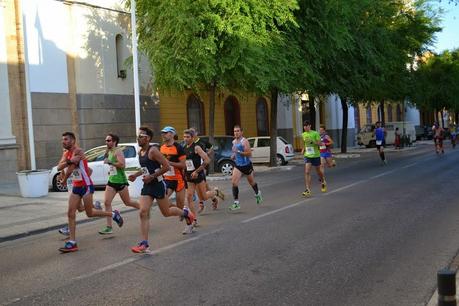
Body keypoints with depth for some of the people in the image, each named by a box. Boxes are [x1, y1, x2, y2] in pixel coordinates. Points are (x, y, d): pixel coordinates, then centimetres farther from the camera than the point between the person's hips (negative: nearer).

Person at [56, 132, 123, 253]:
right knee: (71, 214, -1)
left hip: (86, 186, -8)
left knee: (90, 213, 1)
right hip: (76, 187, 8)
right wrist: (69, 161, -25)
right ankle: (72, 242, 2)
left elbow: (70, 169, -21)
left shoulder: (78, 151, -17)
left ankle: (114, 214, 23)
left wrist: (64, 180, -3)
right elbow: (59, 167, -6)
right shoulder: (66, 154, 10)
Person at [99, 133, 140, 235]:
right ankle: (109, 227, -3)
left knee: (127, 202, 7)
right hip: (111, 181, 8)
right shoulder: (109, 152, 13)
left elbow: (122, 165, -26)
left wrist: (110, 162, -23)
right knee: (107, 202, -5)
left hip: (120, 181, -8)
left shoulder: (118, 151, -13)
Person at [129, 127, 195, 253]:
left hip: (157, 185, -7)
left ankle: (185, 213, 38)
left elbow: (167, 167, -20)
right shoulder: (140, 152, 10)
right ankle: (144, 244, -7)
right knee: (143, 213, -7)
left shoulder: (153, 150, -16)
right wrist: (136, 175, 10)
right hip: (147, 186, 7)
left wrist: (151, 176, -21)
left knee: (166, 212, 8)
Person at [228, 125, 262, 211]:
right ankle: (236, 203, -11)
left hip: (247, 165, -5)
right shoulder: (234, 142, 5)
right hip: (238, 166, 5)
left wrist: (238, 152, -31)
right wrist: (233, 155, 3)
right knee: (234, 183, -14)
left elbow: (249, 154, -25)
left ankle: (258, 194, 47)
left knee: (252, 182, 17)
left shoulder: (244, 141, -17)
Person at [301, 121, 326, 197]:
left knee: (318, 171, 14)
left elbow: (320, 143, -12)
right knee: (307, 172, -12)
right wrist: (303, 149, 9)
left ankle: (323, 182, 46)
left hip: (315, 155, -3)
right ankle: (308, 190, -15)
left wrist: (312, 141, -26)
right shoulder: (303, 134, 7)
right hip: (307, 156, 3)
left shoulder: (315, 133, -8)